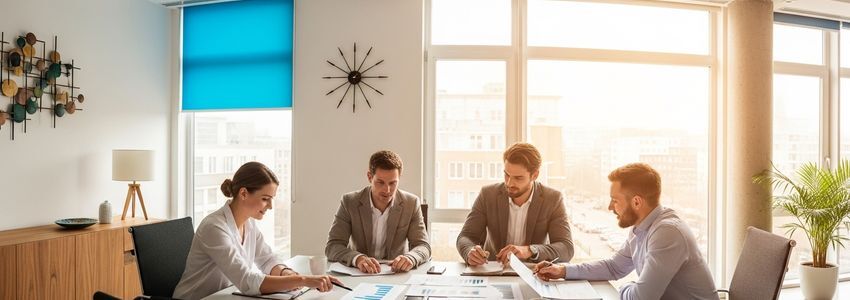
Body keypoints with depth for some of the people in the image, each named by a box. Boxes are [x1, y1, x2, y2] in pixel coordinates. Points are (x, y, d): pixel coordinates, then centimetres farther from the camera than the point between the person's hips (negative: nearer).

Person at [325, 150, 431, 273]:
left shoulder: (411, 203, -4)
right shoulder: (349, 202, -6)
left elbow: (423, 246, -6)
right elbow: (332, 246, -12)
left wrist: (410, 258, -29)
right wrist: (358, 258, -32)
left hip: (396, 274, 0)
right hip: (359, 273, 0)